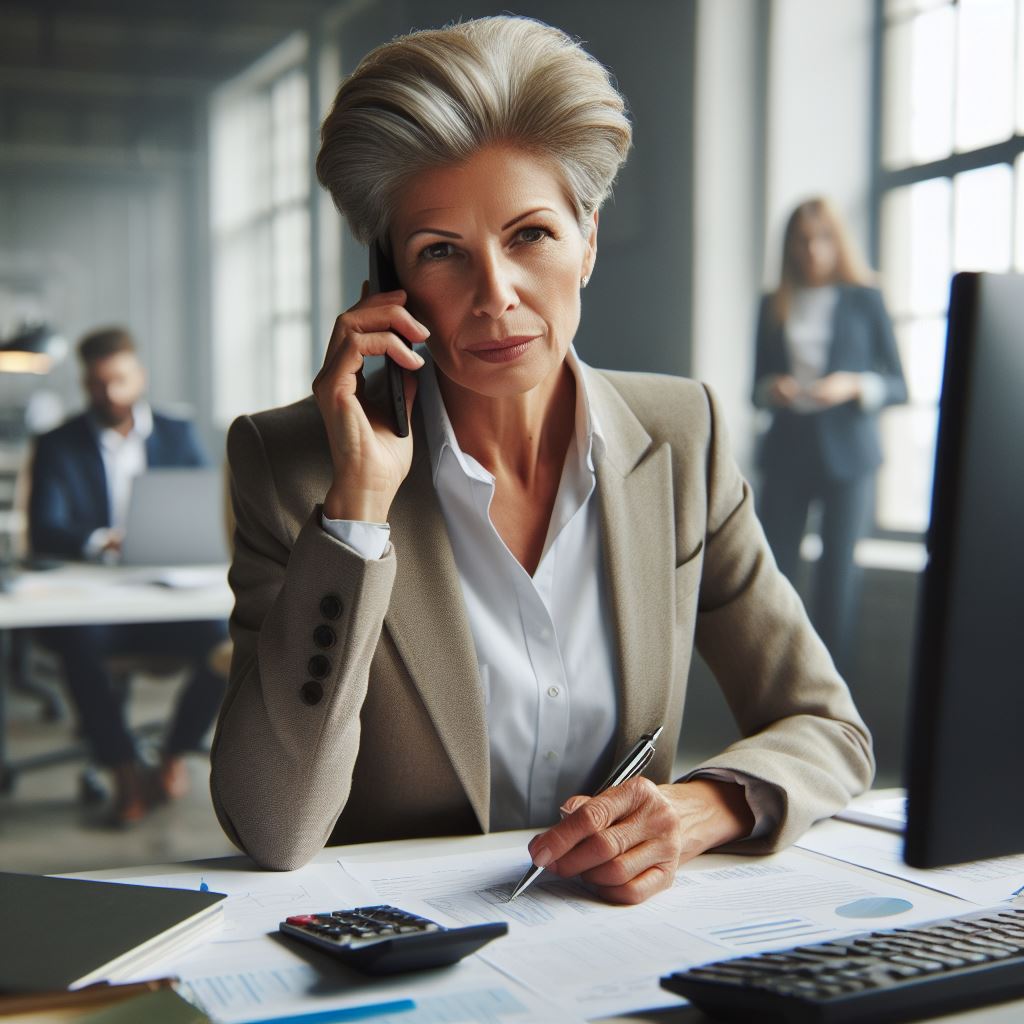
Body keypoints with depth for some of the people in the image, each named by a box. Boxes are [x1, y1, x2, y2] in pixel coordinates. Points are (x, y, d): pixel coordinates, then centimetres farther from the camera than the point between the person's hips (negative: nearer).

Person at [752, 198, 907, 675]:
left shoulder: (864, 300, 7)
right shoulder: (774, 306, 13)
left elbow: (897, 385, 4)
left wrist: (854, 385, -14)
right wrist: (771, 389, -7)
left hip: (847, 452, -2)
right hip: (787, 451, 2)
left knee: (837, 571, -1)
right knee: (771, 569, -4)